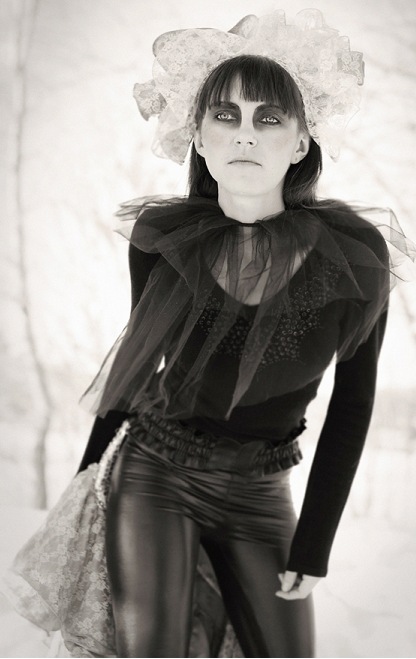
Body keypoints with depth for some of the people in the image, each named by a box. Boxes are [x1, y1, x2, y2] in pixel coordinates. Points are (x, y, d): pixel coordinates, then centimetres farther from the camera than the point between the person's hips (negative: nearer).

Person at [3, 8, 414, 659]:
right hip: (151, 471, 0)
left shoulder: (353, 258, -14)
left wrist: (314, 545, -3)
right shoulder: (161, 238, -10)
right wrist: (87, 468, 14)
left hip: (258, 497, 1)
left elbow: (352, 405, -4)